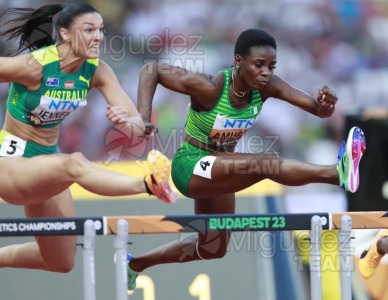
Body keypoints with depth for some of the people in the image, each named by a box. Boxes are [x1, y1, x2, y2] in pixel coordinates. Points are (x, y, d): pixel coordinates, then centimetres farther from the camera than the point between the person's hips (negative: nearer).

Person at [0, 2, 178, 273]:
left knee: (61, 263, 14)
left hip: (45, 162, 8)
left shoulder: (96, 71, -7)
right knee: (74, 164, -39)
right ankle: (149, 184, -60)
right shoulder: (34, 66, -23)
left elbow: (138, 127, -13)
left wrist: (126, 122, -35)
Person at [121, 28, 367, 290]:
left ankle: (135, 264, 40)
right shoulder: (210, 88, -27)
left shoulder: (268, 87, -12)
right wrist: (143, 117, -32)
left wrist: (325, 104, -39)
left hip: (219, 169, 8)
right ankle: (337, 173, -54)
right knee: (265, 164, -33)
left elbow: (318, 110, -15)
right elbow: (151, 70, -21)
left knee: (213, 249, 24)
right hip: (190, 167, -8)